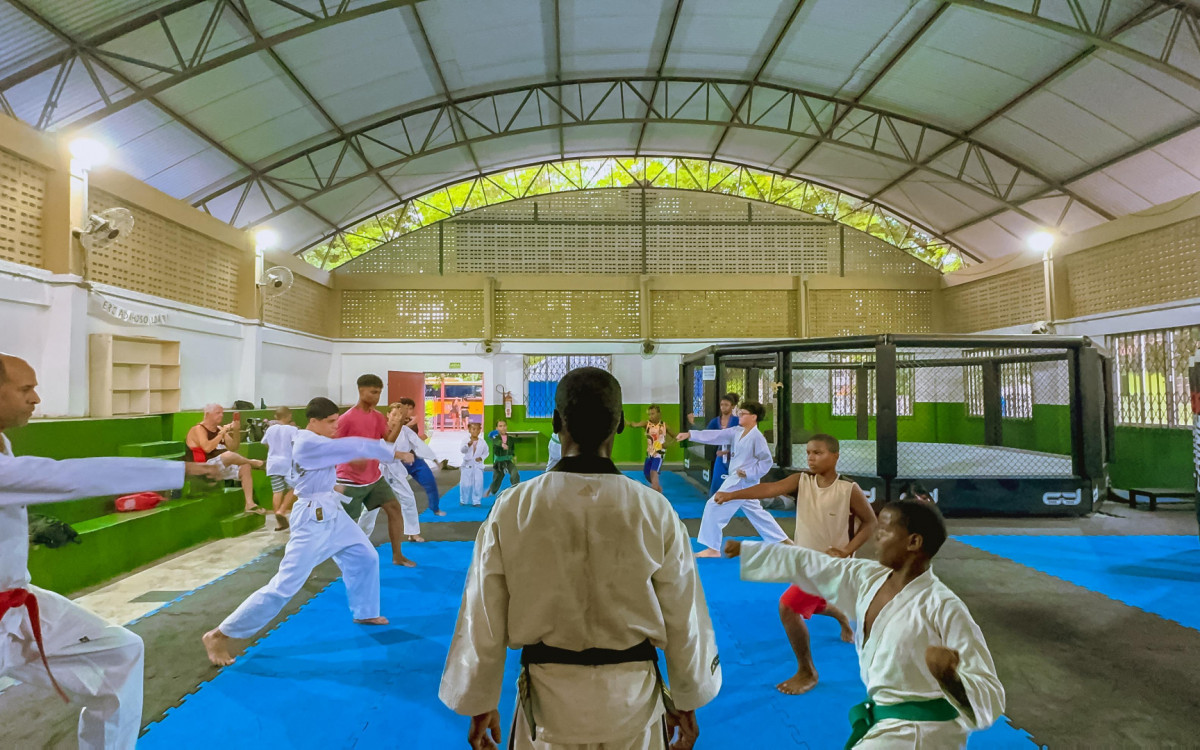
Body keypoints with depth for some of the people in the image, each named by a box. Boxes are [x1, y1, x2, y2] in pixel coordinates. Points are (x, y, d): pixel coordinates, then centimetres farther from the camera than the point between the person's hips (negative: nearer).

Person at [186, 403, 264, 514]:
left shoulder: (219, 429, 16)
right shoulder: (198, 429, -6)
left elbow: (233, 448, 14)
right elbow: (207, 448, -24)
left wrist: (236, 431, 0)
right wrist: (222, 433, -17)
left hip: (223, 467, 9)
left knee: (245, 467, -9)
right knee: (229, 455, -33)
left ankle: (249, 503, -13)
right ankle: (253, 463, -4)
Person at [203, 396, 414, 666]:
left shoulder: (316, 441, 7)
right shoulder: (308, 444, -24)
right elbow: (353, 447, -24)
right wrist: (393, 453, -19)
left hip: (332, 513, 10)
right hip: (313, 519, -10)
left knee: (364, 557, 20)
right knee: (284, 586, -7)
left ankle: (364, 613, 38)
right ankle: (219, 635, 4)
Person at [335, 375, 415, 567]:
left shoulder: (377, 416, 5)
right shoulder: (346, 419, -17)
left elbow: (389, 440, -1)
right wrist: (351, 459, -28)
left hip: (374, 476, 7)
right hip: (350, 480, -7)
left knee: (395, 508, 3)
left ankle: (397, 555, 12)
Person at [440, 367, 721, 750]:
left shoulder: (510, 510, -15)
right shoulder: (655, 512, -15)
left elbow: (484, 620, -6)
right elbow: (683, 621, -4)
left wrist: (480, 704, 9)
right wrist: (686, 701, 12)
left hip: (549, 700, 0)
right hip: (632, 698, 0)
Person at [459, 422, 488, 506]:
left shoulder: (482, 442, 1)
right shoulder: (466, 441, -5)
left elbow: (486, 452, 12)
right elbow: (463, 450, -20)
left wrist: (482, 458, -7)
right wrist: (468, 445, -40)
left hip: (478, 466, 1)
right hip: (467, 465, -1)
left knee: (477, 485, -1)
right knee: (465, 484, 2)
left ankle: (476, 501, 10)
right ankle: (463, 500, 18)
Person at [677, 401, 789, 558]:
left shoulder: (757, 437, -15)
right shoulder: (736, 431, 8)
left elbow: (767, 461, -12)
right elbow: (715, 435, 0)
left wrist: (749, 473, -18)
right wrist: (690, 435, -9)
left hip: (743, 482, -9)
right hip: (736, 480, 9)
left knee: (714, 506, -9)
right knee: (756, 513, 18)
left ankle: (712, 548, 0)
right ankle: (782, 540, 30)